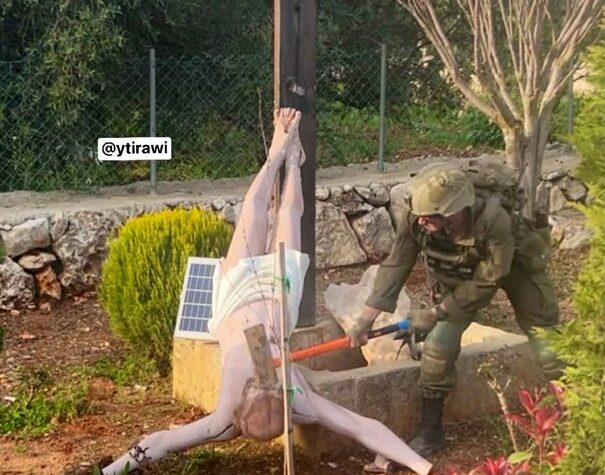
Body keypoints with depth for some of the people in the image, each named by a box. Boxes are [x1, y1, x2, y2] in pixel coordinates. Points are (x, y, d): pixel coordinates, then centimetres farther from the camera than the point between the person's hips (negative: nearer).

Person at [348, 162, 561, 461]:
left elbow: (486, 283, -32)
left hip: (515, 266, -3)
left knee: (546, 344, 0)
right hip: (460, 270, 3)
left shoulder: (494, 221, -44)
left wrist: (435, 313, -27)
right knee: (439, 343, -7)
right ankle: (430, 432, 8)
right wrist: (366, 319, -25)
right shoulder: (415, 219, -33)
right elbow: (396, 266, -22)